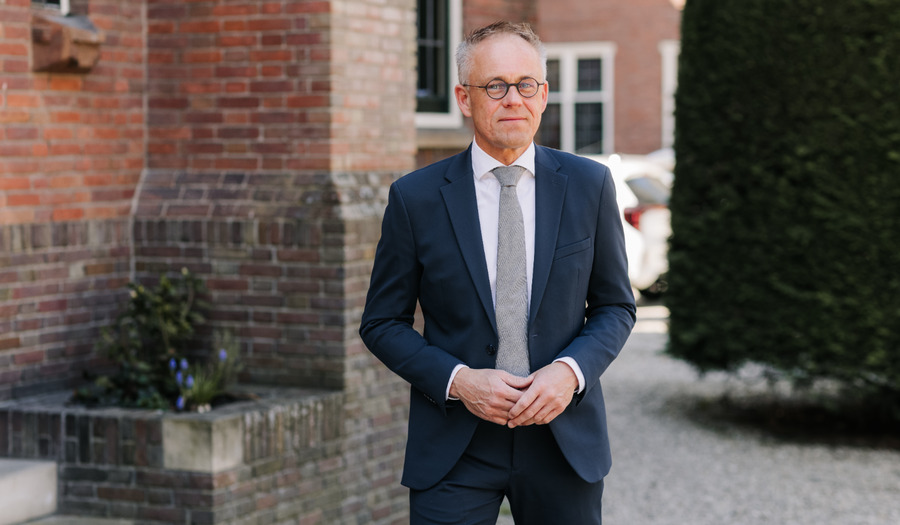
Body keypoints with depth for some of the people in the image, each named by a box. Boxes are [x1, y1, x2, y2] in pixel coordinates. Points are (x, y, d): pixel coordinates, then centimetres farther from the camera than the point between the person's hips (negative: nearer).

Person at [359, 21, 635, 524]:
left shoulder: (589, 185, 2)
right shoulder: (415, 198, -3)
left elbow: (615, 306, 8)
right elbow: (383, 323, 2)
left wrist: (571, 370, -11)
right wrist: (457, 380, -14)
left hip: (565, 438, 2)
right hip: (453, 447, -1)